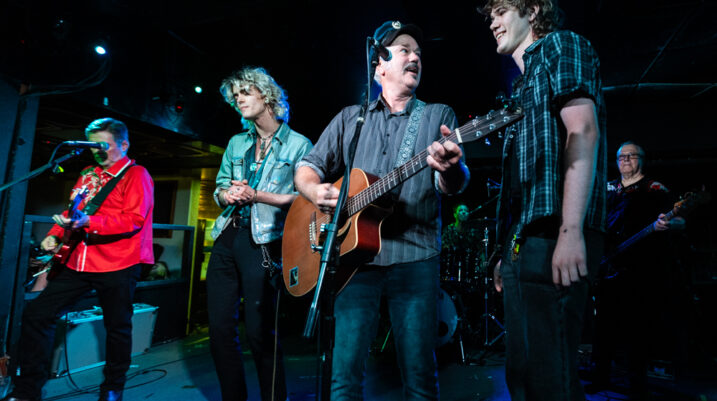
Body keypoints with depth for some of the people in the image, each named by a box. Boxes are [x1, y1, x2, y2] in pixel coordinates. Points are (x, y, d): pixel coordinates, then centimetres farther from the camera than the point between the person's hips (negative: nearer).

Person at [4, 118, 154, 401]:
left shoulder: (136, 175, -6)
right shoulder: (88, 175, 17)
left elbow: (134, 220, -18)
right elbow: (72, 211, 24)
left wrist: (88, 222, -27)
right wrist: (55, 234, 7)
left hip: (118, 264, -7)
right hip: (78, 260, 7)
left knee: (117, 326, 4)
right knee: (36, 313, 4)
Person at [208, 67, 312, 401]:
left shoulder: (298, 145, 1)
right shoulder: (237, 143, 19)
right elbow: (219, 187, 21)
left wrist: (256, 195, -13)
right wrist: (227, 195, -3)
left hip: (262, 241, -6)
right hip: (227, 236, 6)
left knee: (259, 331, -3)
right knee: (220, 327, 9)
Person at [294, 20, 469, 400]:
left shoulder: (439, 115, 10)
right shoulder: (349, 117, 14)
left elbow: (454, 185, -1)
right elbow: (308, 166, 13)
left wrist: (448, 169, -25)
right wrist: (315, 190, -10)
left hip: (415, 256, 0)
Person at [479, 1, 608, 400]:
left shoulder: (561, 45, 5)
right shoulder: (524, 84, 29)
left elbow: (583, 131, -12)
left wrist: (571, 231, -24)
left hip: (550, 238, -9)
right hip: (523, 241, 10)